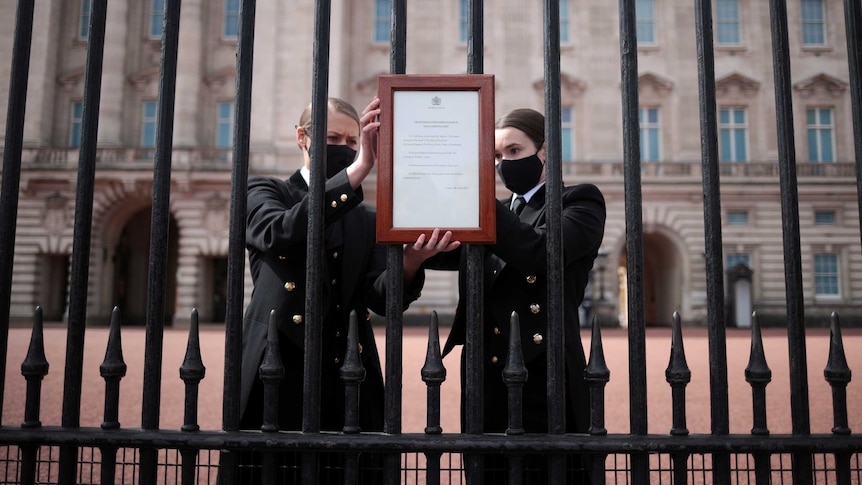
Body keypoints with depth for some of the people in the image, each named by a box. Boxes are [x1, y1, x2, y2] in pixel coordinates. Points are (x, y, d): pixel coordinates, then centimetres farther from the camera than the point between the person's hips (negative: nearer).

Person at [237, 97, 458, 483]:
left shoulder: (368, 220, 14)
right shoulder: (263, 192, 8)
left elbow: (381, 298, 0)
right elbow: (278, 234, -17)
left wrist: (411, 261, -23)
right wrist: (359, 170, -25)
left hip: (350, 390, 3)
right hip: (277, 382, -2)